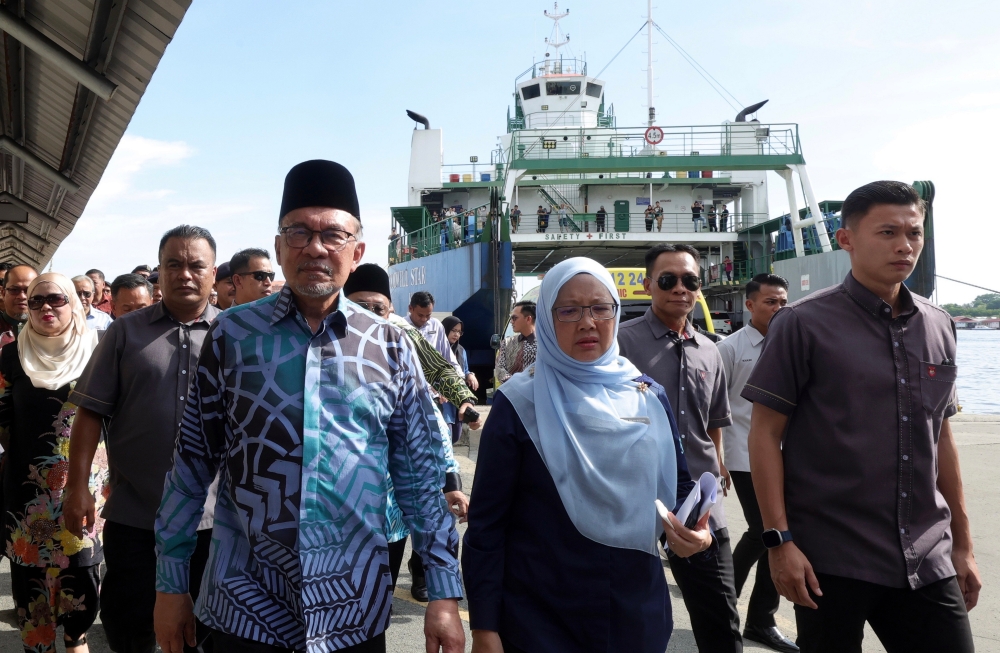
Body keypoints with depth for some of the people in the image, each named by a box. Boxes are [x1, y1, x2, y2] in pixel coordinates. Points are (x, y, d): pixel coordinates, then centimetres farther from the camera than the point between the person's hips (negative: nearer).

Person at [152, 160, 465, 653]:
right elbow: (191, 462, 2)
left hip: (355, 609, 1)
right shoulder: (232, 335, -3)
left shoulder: (389, 346, -1)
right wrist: (170, 585, 3)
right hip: (243, 606, 0)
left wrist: (444, 593, 0)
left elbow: (421, 476, 1)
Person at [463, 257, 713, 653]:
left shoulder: (648, 396, 2)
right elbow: (487, 522, -9)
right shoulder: (519, 405, -10)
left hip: (639, 610, 4)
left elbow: (678, 486, 11)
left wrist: (688, 529, -10)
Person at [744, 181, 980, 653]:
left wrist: (962, 542, 15)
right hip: (830, 559, -5)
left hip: (927, 560, 5)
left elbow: (941, 438, 15)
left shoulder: (938, 327, 8)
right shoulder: (803, 325, -8)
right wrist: (779, 540, -14)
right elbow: (765, 433, -9)